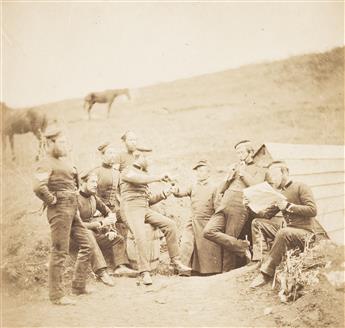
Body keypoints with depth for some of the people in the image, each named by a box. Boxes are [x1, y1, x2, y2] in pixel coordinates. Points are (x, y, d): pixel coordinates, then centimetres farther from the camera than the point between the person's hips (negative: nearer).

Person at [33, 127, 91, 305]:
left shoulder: (63, 161, 16)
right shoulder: (46, 164, -13)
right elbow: (38, 187, -30)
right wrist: (52, 200, -18)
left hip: (72, 210, 10)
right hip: (59, 210, -10)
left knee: (86, 245, 13)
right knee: (59, 252, -5)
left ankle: (79, 286, 24)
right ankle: (56, 295, 2)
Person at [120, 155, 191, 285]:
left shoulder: (144, 176, 29)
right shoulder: (128, 172, 5)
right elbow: (140, 179, -19)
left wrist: (163, 194, 10)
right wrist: (160, 177, -11)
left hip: (146, 209, 8)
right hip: (132, 208, -8)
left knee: (170, 224, -7)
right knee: (140, 236, -28)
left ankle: (176, 262, -4)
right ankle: (144, 273, -24)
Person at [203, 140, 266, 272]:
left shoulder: (259, 170, 12)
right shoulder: (234, 166, 28)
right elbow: (221, 191, 26)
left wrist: (243, 173, 0)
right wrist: (228, 179, 6)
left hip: (240, 208, -5)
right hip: (223, 206, 5)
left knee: (229, 239, -10)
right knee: (208, 231, -16)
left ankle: (228, 274, 1)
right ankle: (242, 246, -10)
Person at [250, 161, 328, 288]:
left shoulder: (300, 187, -5)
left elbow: (313, 210, -17)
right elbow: (266, 214, 15)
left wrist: (289, 206, -19)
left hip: (306, 233, -8)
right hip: (288, 229, 8)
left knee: (283, 233, -38)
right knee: (257, 223, 0)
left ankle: (266, 273, -34)